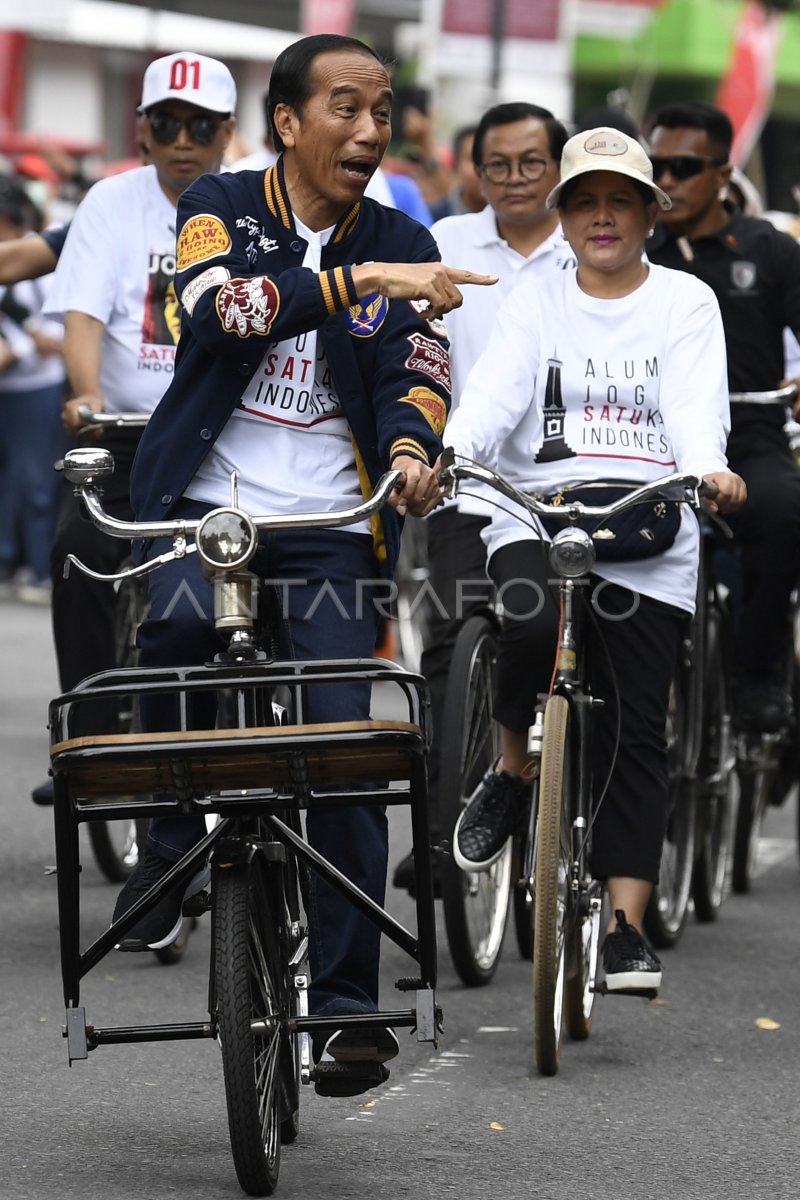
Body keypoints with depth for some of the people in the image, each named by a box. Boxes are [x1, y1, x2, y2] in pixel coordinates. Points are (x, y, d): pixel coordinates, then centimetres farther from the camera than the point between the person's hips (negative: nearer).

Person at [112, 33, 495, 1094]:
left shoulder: (401, 245, 8)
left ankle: (346, 997, -4)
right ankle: (171, 845, -6)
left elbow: (415, 373, -1)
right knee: (179, 628, -31)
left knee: (342, 744, -9)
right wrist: (361, 279, -29)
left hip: (330, 523, 1)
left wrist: (409, 451, -24)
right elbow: (226, 308, -19)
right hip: (206, 501, -1)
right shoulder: (221, 209, 1)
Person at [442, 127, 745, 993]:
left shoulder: (686, 304, 7)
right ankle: (512, 769, -2)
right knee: (534, 624, -32)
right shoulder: (535, 303, 10)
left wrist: (709, 469, -30)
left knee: (635, 731, -3)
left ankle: (626, 926, 0)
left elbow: (695, 403, -8)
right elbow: (492, 393, -5)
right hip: (537, 514, 0)